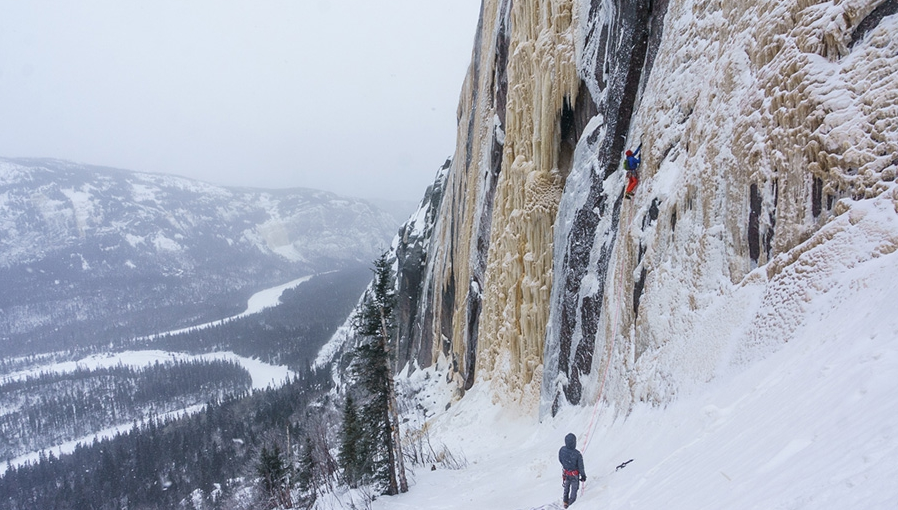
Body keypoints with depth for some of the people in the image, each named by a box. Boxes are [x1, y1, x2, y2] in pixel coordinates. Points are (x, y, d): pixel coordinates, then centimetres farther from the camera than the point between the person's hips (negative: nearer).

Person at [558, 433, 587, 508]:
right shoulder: (577, 454, -36)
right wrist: (583, 476, -3)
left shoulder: (562, 450, -25)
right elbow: (581, 466, -21)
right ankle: (571, 503, 40)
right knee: (574, 488, 24)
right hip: (574, 475, -3)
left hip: (565, 473, 3)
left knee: (566, 487, 29)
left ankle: (565, 501, 47)